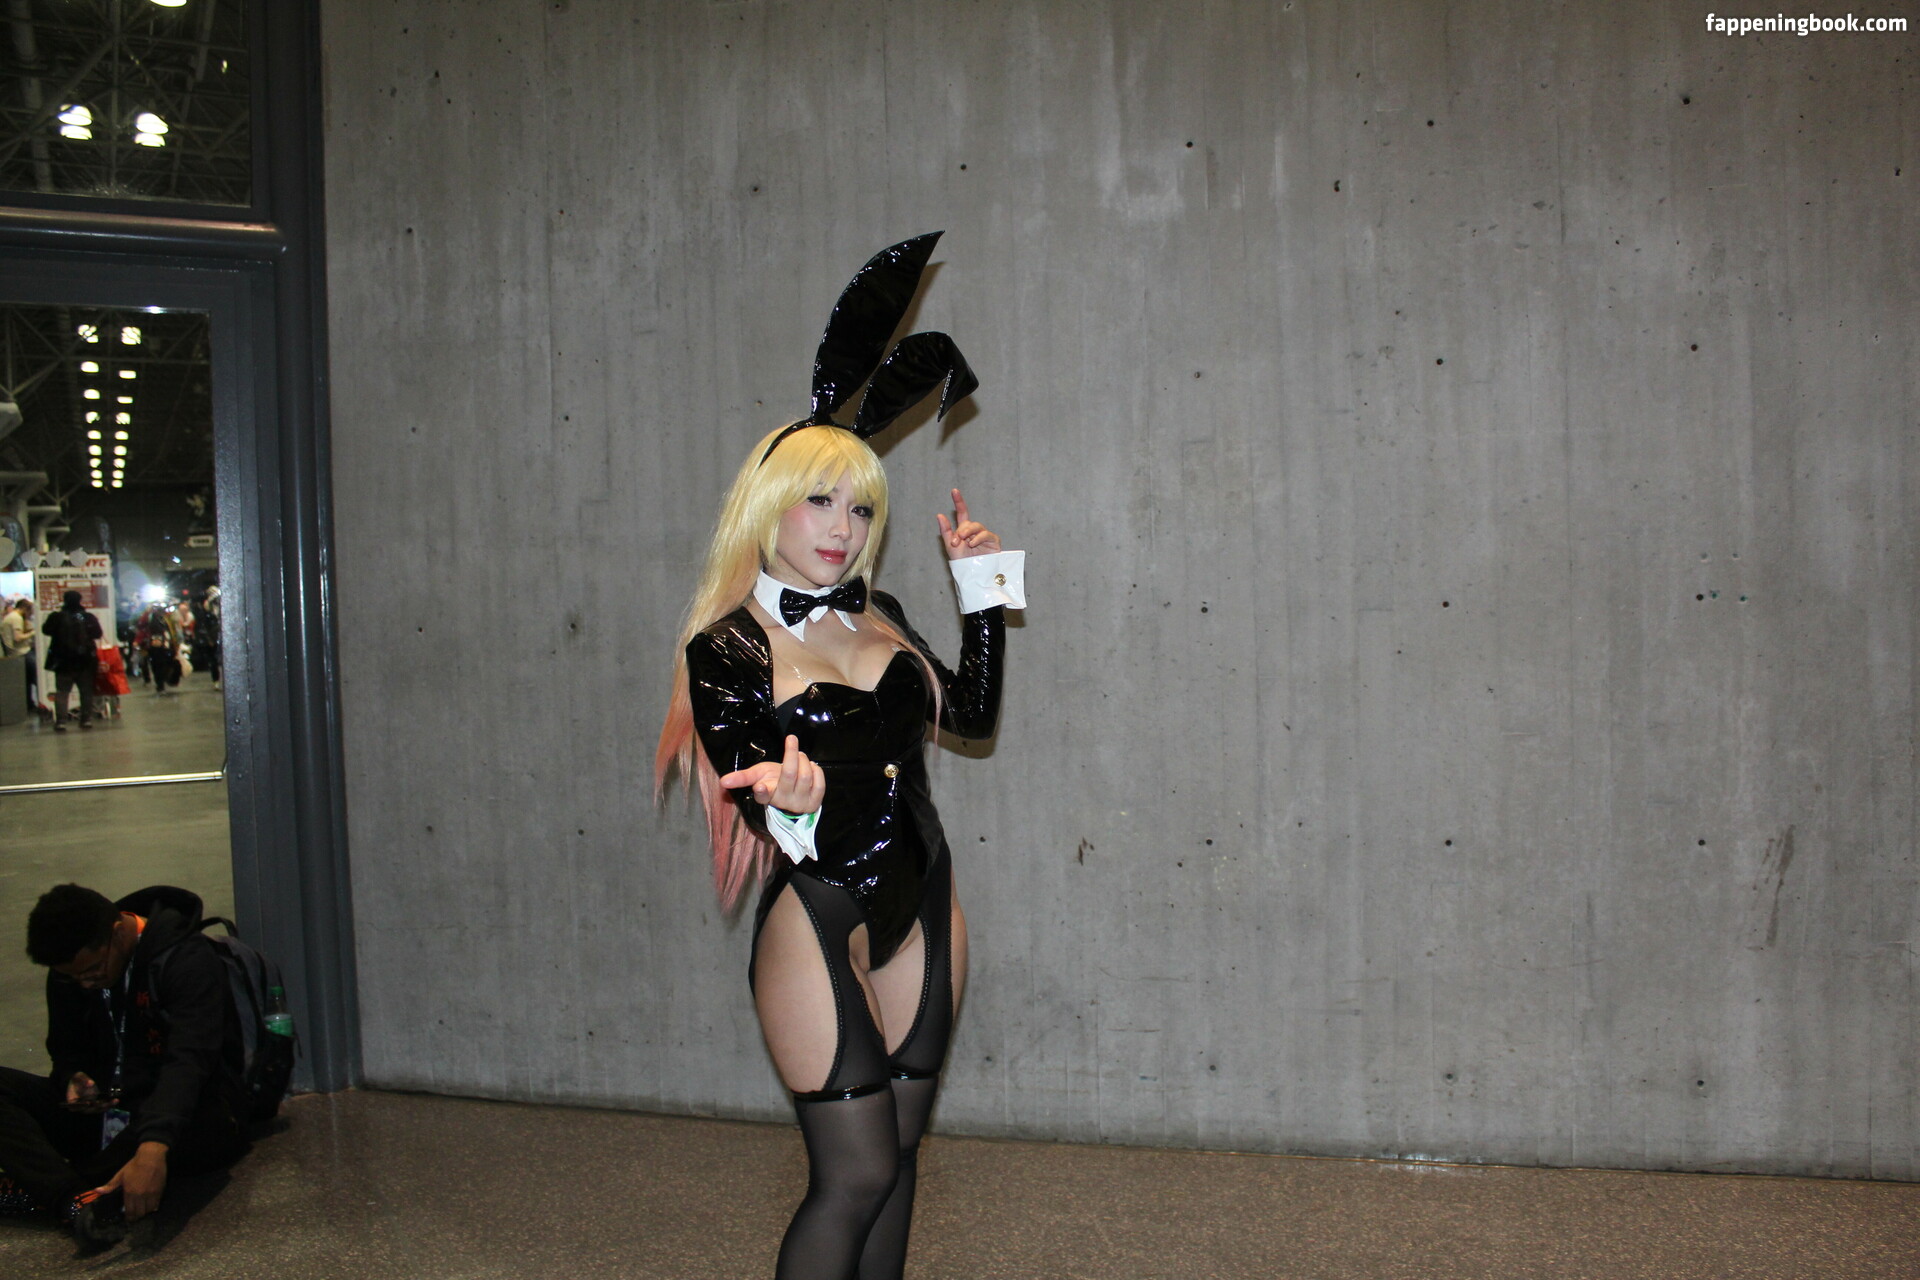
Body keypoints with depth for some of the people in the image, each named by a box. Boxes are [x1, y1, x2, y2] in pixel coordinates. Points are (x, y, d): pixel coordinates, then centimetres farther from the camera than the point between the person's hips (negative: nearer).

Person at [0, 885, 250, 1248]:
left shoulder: (188, 959, -19)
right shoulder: (69, 970, 1)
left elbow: (188, 1060, -31)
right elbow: (66, 1047, 14)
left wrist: (152, 1149, -46)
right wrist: (74, 1078, -12)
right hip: (107, 1111, 6)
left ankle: (38, 1189, -25)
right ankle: (78, 1200, -37)